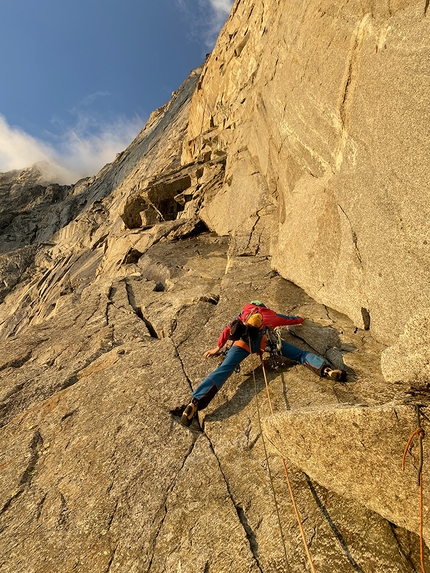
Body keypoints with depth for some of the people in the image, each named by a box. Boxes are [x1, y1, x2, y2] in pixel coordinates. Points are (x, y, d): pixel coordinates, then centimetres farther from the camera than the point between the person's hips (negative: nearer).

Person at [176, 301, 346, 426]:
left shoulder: (245, 311, 40)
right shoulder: (271, 314, 40)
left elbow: (228, 328, 34)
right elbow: (290, 319, 57)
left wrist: (218, 348, 43)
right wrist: (300, 319, 80)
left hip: (244, 339, 0)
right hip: (264, 337, 0)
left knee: (223, 369, -13)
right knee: (300, 355, 9)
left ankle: (195, 403, -28)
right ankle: (326, 369, -16)